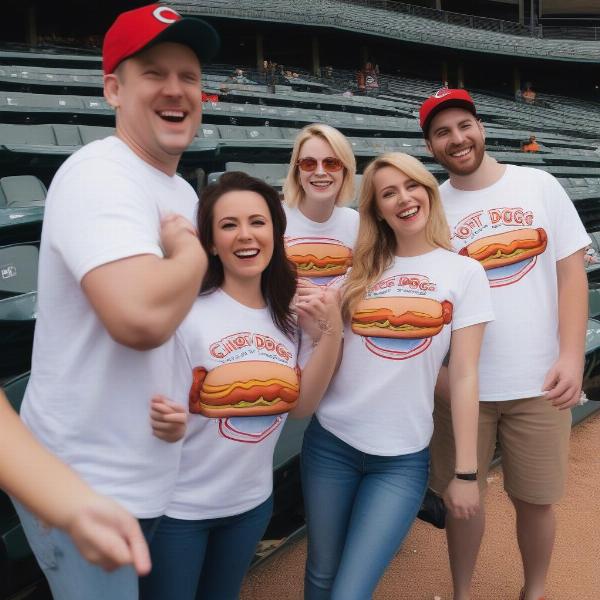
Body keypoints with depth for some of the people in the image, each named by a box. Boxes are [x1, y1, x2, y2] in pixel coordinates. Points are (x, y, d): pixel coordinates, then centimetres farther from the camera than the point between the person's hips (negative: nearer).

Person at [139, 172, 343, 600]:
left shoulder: (287, 314, -4)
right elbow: (161, 409, -16)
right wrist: (166, 423, -39)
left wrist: (331, 334, -16)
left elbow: (299, 405, -5)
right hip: (178, 506, -5)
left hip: (252, 502, 6)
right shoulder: (186, 310, -20)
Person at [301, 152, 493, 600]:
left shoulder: (465, 272, -2)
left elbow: (464, 375, -5)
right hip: (330, 441, 3)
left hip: (403, 458, -3)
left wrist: (465, 471, -6)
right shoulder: (362, 268, 7)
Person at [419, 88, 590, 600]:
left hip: (539, 380, 0)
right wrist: (436, 369, -9)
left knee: (536, 499, 11)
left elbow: (571, 272, 0)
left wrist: (572, 356, -10)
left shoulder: (539, 185, 1)